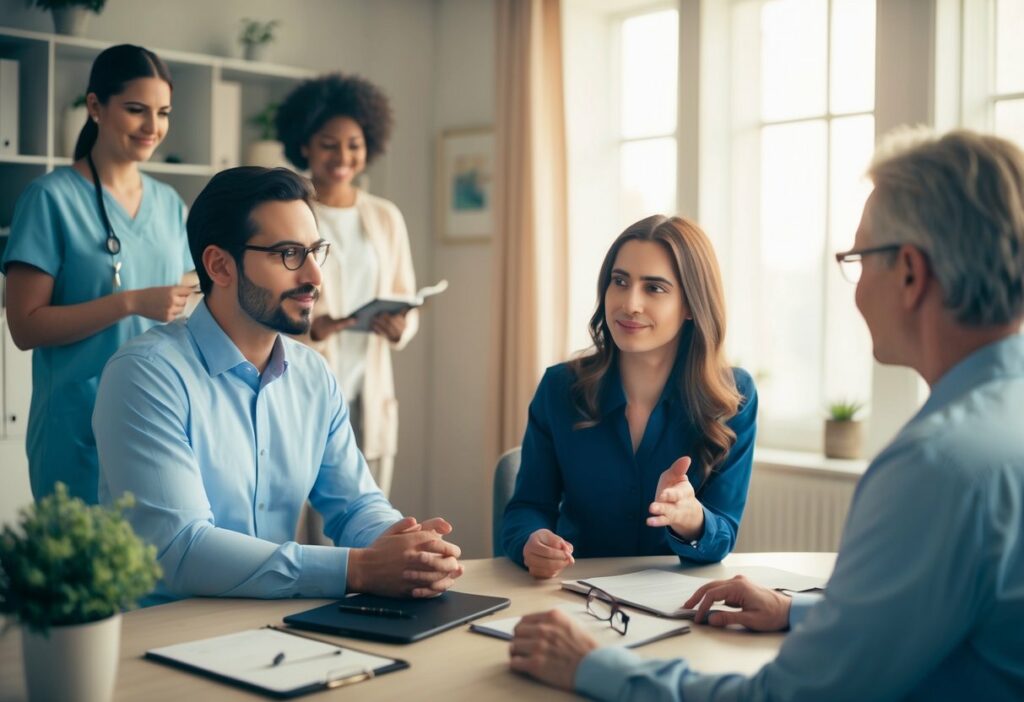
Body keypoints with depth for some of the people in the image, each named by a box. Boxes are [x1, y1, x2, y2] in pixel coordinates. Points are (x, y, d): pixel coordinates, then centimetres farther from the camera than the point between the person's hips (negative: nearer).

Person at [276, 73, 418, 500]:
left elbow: (409, 307, 13)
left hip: (371, 398, 4)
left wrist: (400, 328, -9)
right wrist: (307, 328, -21)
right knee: (302, 526, -7)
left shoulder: (387, 218, 10)